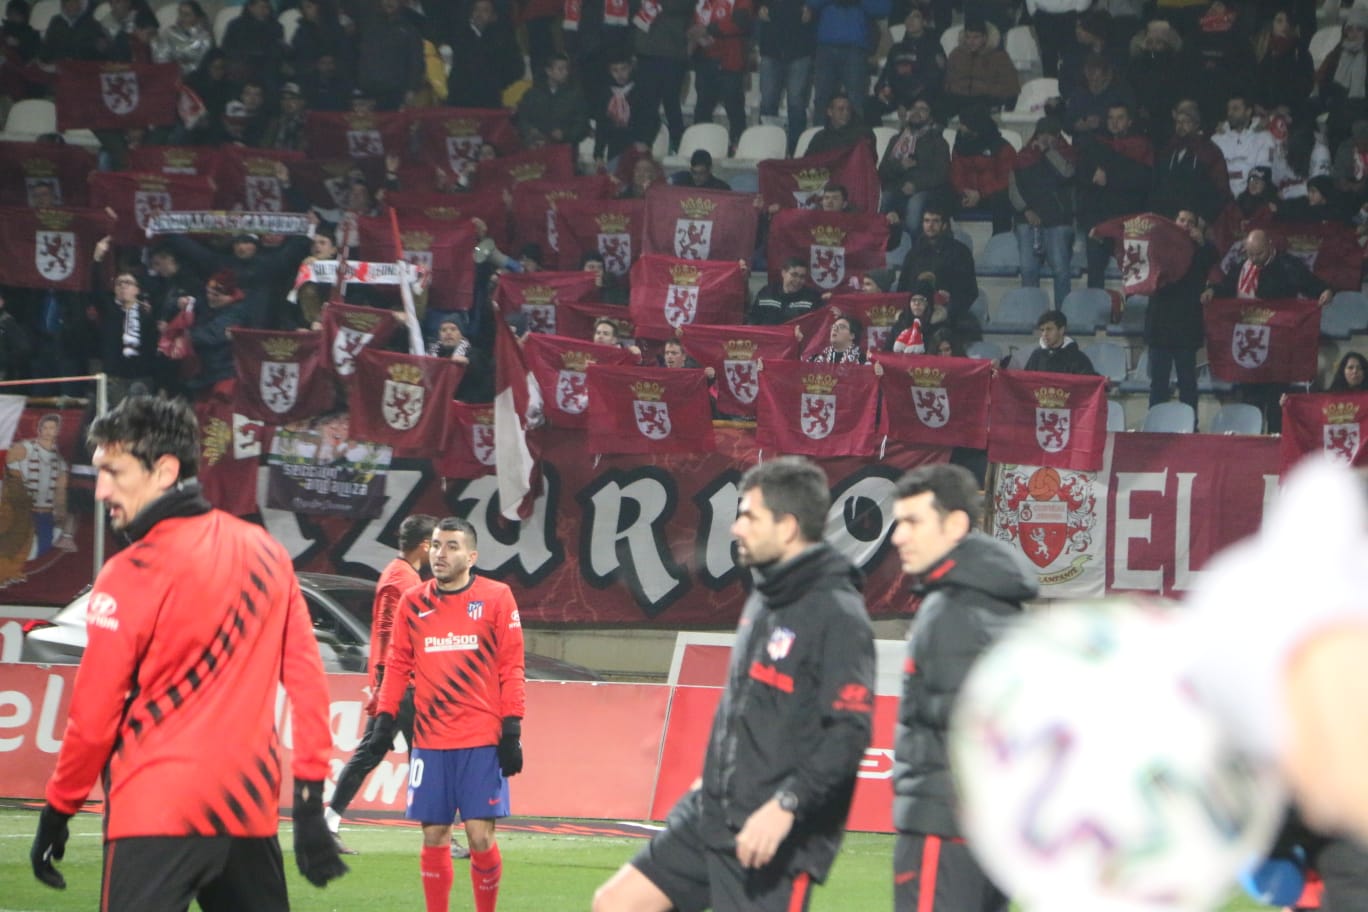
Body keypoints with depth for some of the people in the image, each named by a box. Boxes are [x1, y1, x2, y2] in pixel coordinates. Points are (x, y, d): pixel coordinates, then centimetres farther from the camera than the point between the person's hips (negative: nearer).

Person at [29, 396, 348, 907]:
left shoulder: (132, 575, -9)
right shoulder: (266, 552, 9)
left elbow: (94, 718, -6)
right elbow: (307, 678, 8)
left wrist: (57, 812, 7)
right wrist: (310, 801, 11)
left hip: (157, 810, -6)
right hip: (251, 814, 6)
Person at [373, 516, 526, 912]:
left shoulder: (496, 598, 0)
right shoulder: (412, 602, 9)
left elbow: (511, 668, -1)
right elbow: (397, 665, 13)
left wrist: (511, 729, -6)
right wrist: (385, 716, 3)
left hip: (482, 742, -3)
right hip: (430, 741, 3)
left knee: (480, 834, -6)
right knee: (434, 836, 3)